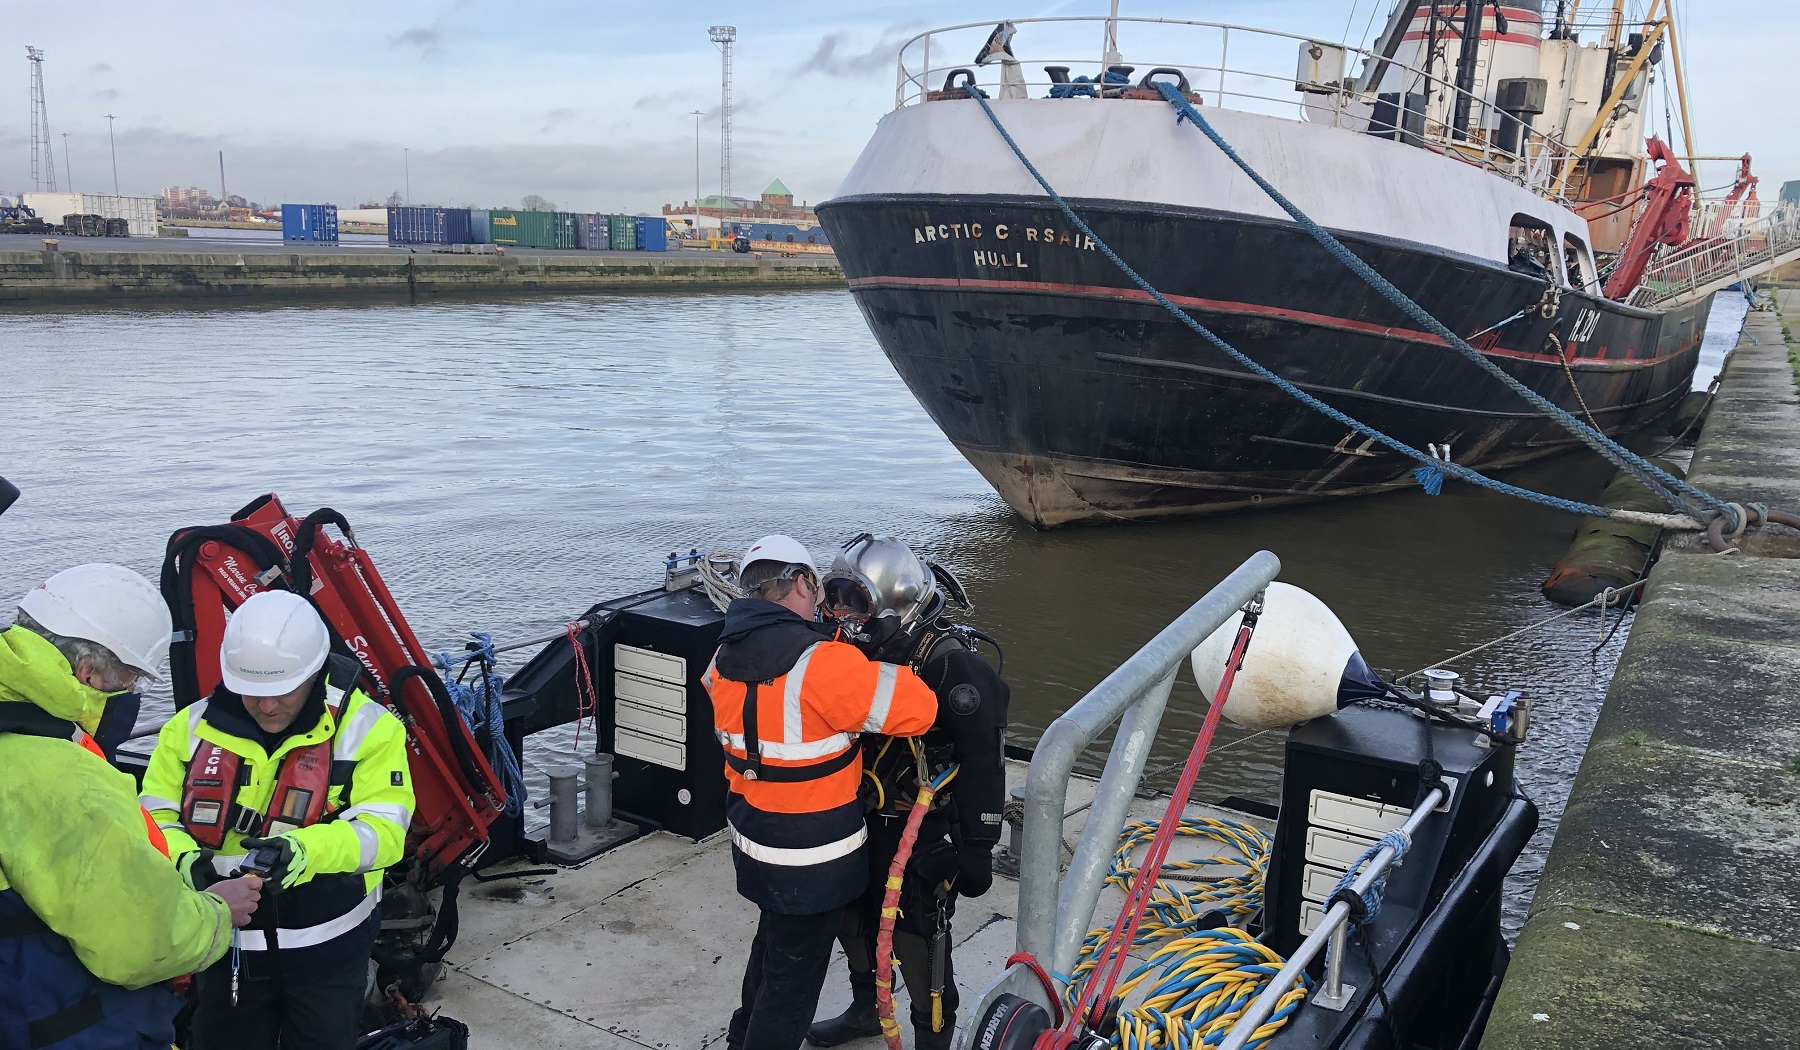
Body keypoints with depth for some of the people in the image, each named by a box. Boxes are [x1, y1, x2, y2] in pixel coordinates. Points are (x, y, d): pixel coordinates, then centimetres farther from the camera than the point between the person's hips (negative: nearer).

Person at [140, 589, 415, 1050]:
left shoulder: (365, 729, -14)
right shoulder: (192, 726, -3)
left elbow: (383, 829, -21)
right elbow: (156, 816, -3)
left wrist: (305, 850, -38)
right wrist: (185, 859, -25)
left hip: (327, 947, -3)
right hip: (224, 944, 3)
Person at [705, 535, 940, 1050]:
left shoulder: (727, 658, -4)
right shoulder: (821, 662, -28)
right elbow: (917, 710, -26)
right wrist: (877, 666, -10)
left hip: (753, 839, 8)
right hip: (811, 861, -8)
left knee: (772, 943, 30)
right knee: (795, 975, 10)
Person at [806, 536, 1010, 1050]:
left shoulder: (952, 664, -23)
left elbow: (983, 762, -21)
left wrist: (977, 847, -19)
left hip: (920, 836, -8)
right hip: (859, 822, 8)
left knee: (917, 942, 3)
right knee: (855, 922, 23)